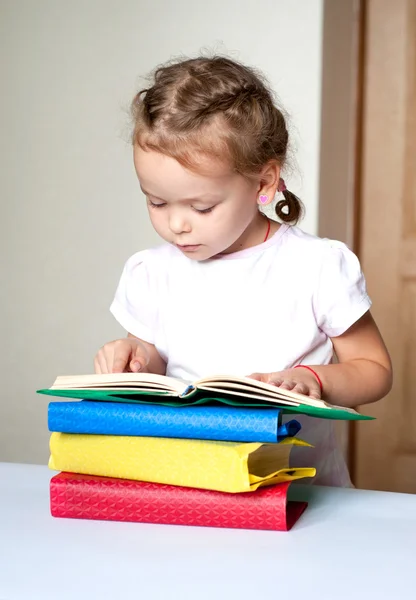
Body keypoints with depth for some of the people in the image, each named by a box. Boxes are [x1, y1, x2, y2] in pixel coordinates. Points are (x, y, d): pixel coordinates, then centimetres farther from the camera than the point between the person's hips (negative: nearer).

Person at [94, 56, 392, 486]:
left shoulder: (320, 268, -4)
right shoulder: (151, 274, 5)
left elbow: (375, 370, 4)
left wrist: (313, 378, -14)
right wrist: (139, 361, -6)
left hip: (302, 484, -3)